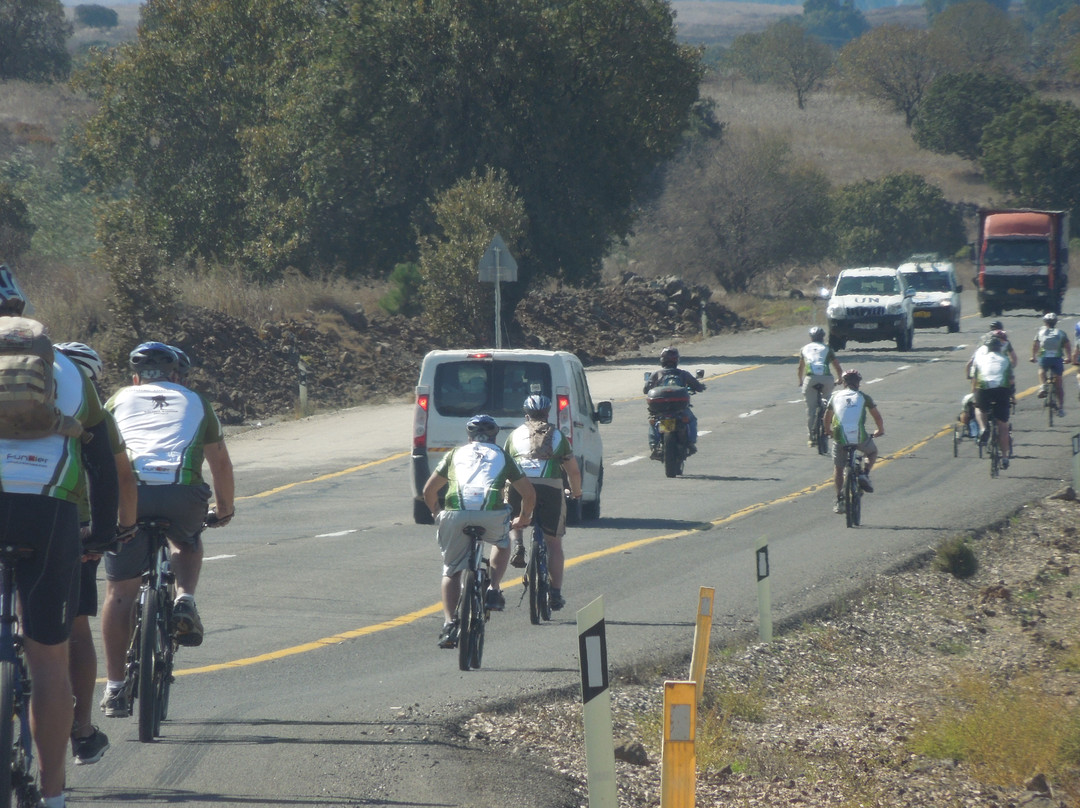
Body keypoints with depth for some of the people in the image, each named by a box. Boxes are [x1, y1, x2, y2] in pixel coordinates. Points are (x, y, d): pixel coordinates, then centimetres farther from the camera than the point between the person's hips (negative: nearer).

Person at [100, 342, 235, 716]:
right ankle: (185, 600, 8)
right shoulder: (195, 402, 28)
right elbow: (221, 463, 36)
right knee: (187, 541, 35)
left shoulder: (119, 400, 27)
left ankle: (115, 688, 8)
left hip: (128, 489, 0)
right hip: (183, 494, 0)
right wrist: (224, 509, 51)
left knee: (120, 592, 9)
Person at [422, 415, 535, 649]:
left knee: (451, 571, 17)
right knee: (502, 543, 34)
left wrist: (437, 514, 47)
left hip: (455, 515, 0)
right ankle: (493, 590, 14)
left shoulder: (456, 454, 27)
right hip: (492, 514, 0)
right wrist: (523, 519, 45)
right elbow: (529, 493, 27)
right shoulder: (501, 456, 26)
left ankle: (449, 624, 2)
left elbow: (428, 491, 29)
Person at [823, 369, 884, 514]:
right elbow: (877, 417, 15)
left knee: (838, 468, 18)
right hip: (860, 437, -1)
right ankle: (864, 474, 7)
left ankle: (840, 501, 11)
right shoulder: (863, 397, 9)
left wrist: (830, 432, 41)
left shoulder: (835, 396, 14)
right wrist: (880, 430, 34)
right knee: (872, 452, 30)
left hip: (840, 437, 1)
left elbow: (826, 420, 22)